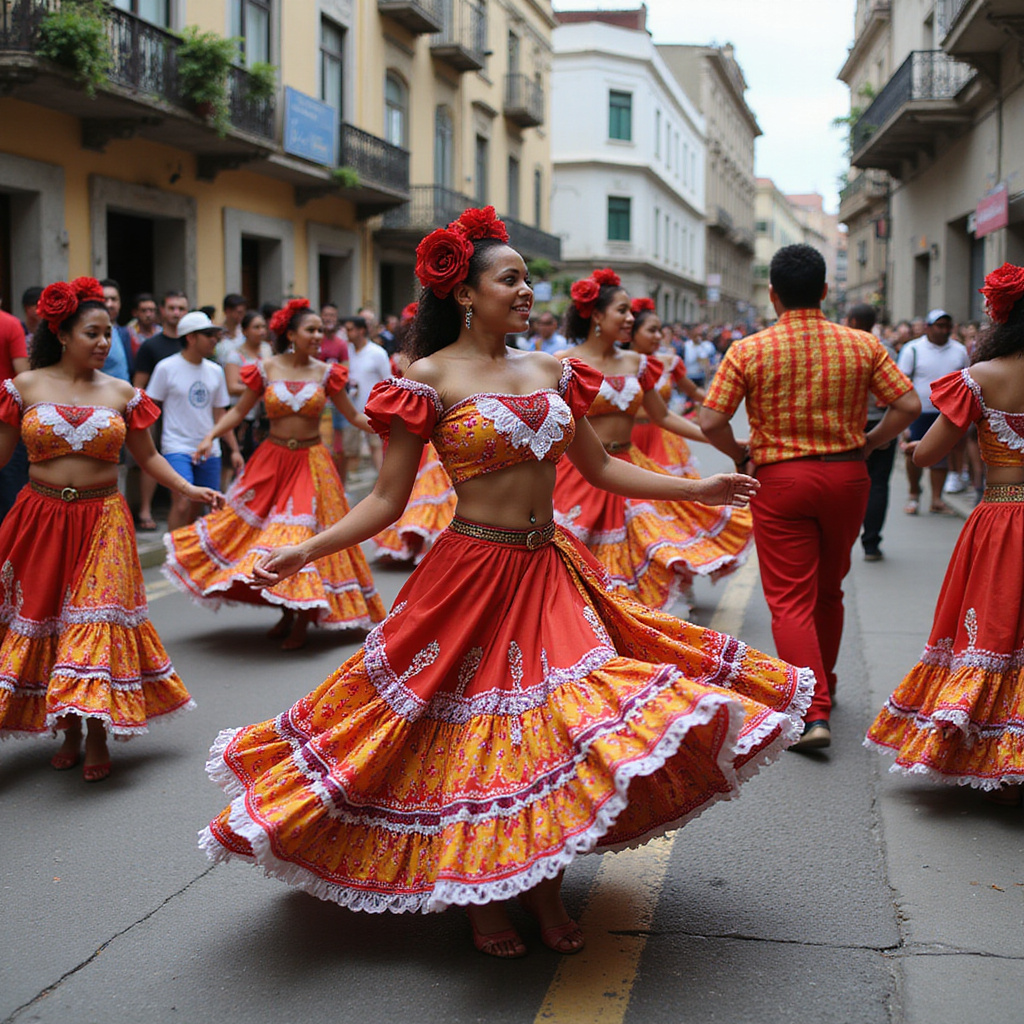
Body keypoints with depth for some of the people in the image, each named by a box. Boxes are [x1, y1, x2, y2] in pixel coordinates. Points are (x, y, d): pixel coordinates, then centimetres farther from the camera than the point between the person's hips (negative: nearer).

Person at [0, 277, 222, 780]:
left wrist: (188, 488, -2)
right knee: (43, 618, 6)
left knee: (99, 616, -4)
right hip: (41, 519, 0)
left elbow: (147, 456, 10)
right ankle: (70, 732, 22)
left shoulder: (121, 393, 3)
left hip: (102, 522, 0)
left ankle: (97, 737, 8)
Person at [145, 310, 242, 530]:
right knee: (182, 503, -19)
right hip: (177, 448, -5)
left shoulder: (215, 371, 10)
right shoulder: (166, 368, -5)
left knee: (198, 508, 9)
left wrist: (234, 449, 11)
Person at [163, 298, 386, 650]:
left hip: (310, 462, -1)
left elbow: (354, 415, 5)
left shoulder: (325, 373, 0)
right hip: (272, 460, 1)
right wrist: (210, 436, -10)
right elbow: (239, 411, 3)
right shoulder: (266, 369, -1)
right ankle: (286, 611, 21)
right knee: (258, 524, 3)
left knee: (306, 534, -4)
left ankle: (303, 618, 11)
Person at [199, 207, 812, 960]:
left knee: (559, 732, 4)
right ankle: (480, 896, 26)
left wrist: (701, 489, 14)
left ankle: (545, 884, 24)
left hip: (552, 575, 5)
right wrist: (303, 553, -19)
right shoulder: (430, 378, -7)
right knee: (471, 736, 3)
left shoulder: (549, 370, 9)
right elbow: (387, 500, -7)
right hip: (472, 578, -5)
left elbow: (601, 467, 15)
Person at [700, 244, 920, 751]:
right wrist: (867, 443, 9)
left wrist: (741, 453, 6)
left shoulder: (748, 351, -8)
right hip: (847, 476, 3)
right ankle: (823, 687, 37)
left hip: (780, 480, -3)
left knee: (790, 598, -1)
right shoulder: (862, 345, -1)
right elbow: (908, 405, -3)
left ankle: (812, 712, -13)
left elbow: (711, 421, -11)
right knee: (829, 591, 20)